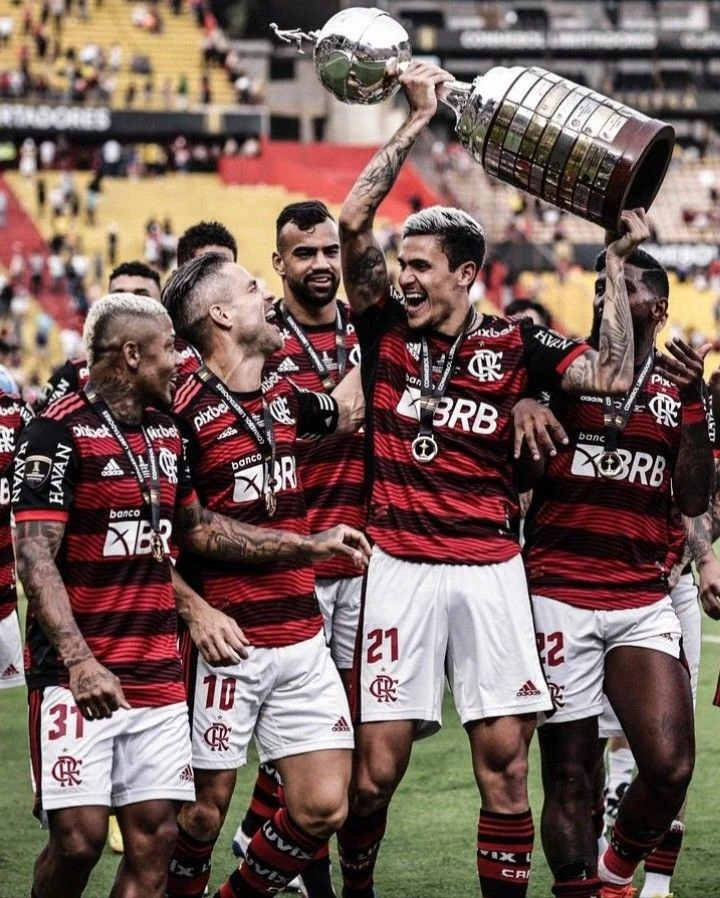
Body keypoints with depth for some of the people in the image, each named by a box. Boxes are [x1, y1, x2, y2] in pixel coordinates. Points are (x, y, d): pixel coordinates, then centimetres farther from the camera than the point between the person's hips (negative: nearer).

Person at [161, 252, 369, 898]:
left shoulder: (283, 399, 10)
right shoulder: (183, 413, -11)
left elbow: (343, 414, 31)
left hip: (303, 641, 6)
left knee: (323, 807, 1)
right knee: (206, 809, 1)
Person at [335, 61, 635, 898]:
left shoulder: (514, 343, 5)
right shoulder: (385, 328, 4)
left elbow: (612, 376, -5)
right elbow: (353, 221, -5)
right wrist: (417, 120, -3)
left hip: (491, 569, 1)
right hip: (400, 568, -1)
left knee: (505, 761, 1)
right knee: (377, 766, -1)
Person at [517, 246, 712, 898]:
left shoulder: (679, 388, 11)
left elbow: (694, 500, 4)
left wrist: (694, 401, -5)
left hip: (644, 602, 2)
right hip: (560, 596, -2)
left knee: (670, 766, -9)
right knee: (569, 773, 0)